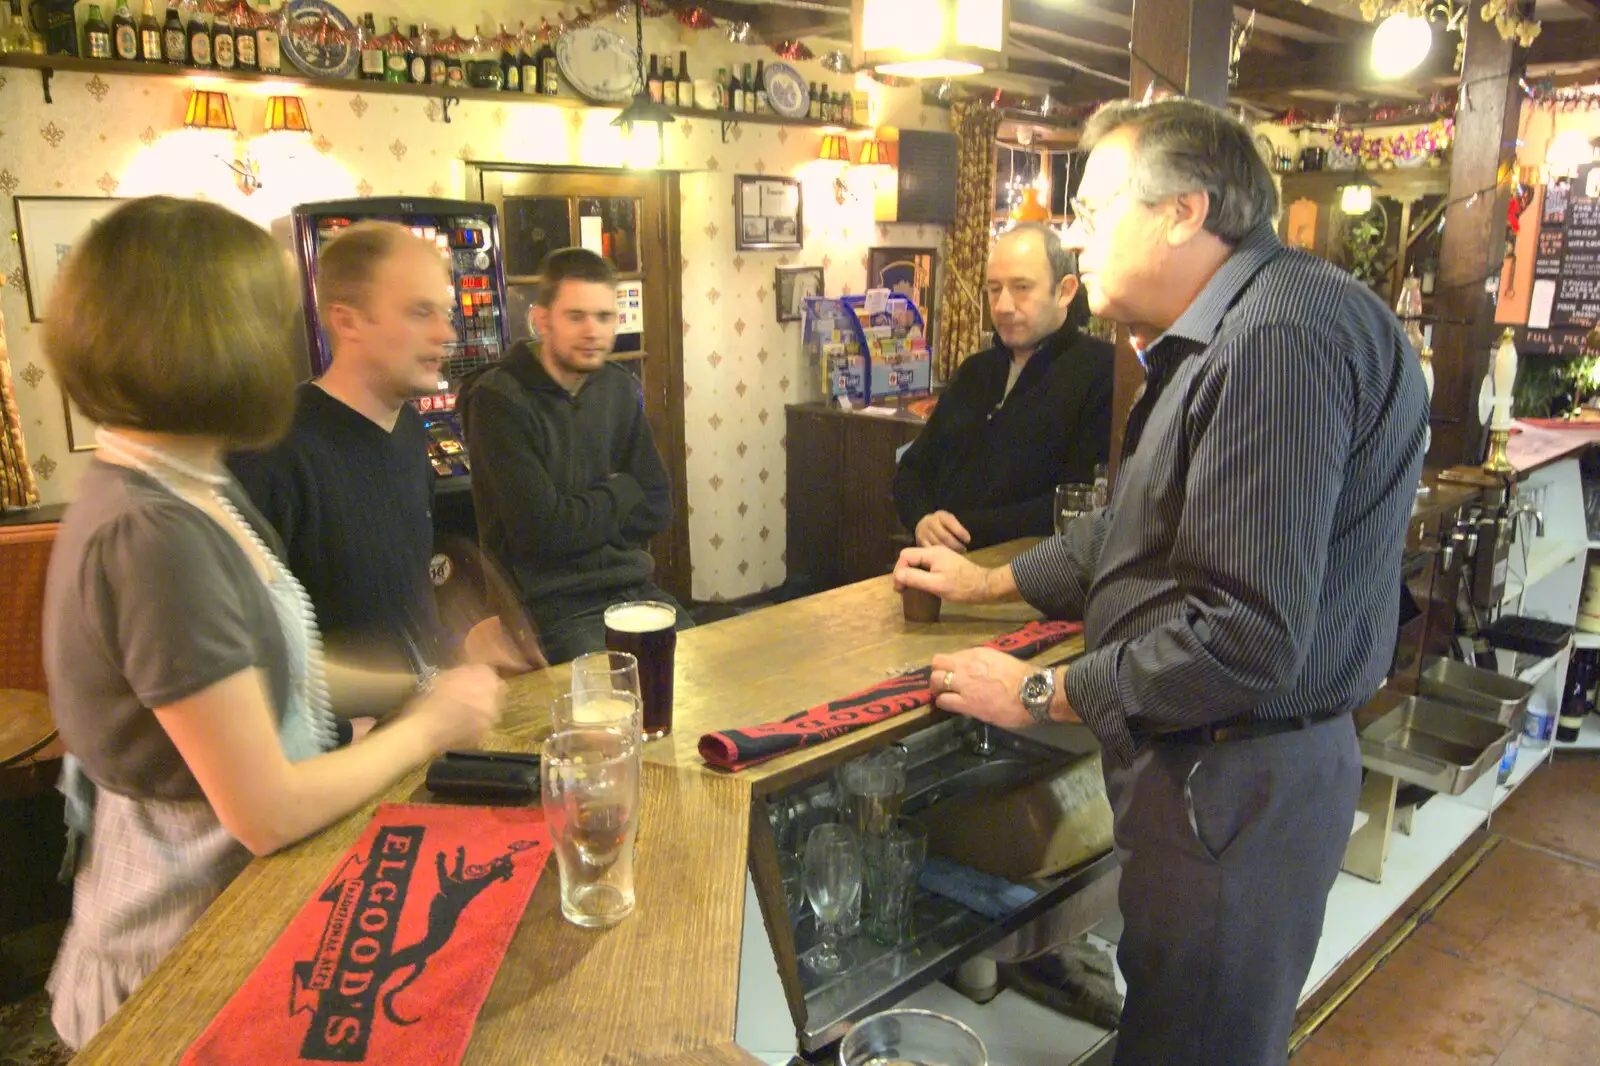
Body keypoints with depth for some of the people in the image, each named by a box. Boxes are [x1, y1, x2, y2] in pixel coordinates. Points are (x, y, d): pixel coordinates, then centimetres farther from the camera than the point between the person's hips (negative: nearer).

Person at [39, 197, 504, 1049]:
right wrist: (426, 728, -13)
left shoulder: (193, 492, 0)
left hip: (233, 882, 8)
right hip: (195, 939, -8)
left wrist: (411, 689, -2)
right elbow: (269, 812, -26)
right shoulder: (152, 539, -28)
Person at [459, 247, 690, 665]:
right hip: (553, 604, -6)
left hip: (633, 589, 6)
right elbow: (543, 529, -19)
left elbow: (657, 510, 8)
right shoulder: (499, 401, -13)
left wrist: (581, 515, -8)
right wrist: (620, 493, -3)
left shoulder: (620, 390, 8)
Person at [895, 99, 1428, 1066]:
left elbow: (1246, 639, -29)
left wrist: (1041, 695, -17)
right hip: (1201, 767, 10)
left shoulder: (1280, 338, -25)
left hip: (1238, 785, -10)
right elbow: (1143, 528, 22)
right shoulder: (1226, 334, 13)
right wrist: (994, 581, 23)